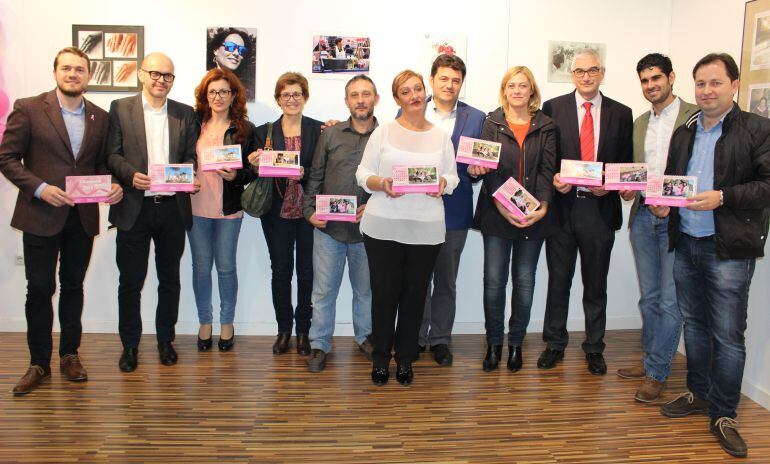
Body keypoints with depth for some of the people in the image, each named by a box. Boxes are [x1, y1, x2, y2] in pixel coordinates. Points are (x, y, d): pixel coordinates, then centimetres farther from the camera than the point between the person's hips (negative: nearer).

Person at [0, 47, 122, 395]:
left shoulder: (100, 117, 7)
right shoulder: (28, 109, -4)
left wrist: (112, 187, -6)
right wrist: (40, 188, -17)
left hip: (83, 217, 3)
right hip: (42, 216, -3)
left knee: (73, 286, 13)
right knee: (40, 289, 3)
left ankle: (70, 355, 25)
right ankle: (39, 363, 16)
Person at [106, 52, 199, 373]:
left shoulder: (185, 114, 10)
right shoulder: (120, 109, 4)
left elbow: (192, 156, 8)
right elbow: (112, 155, -1)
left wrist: (192, 177, -13)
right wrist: (131, 175, -20)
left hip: (172, 207, 2)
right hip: (134, 208, -2)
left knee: (169, 279, 12)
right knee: (130, 280, 4)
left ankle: (165, 340, 26)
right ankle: (130, 345, 19)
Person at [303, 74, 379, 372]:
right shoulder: (330, 135, 5)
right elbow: (315, 177, 7)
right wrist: (310, 211, -2)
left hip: (367, 229, 0)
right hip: (328, 228, 0)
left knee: (366, 289, 15)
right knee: (323, 289, 4)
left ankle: (365, 336, 34)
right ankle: (319, 345, 17)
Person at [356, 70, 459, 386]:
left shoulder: (441, 136, 11)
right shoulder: (382, 132, 5)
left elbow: (453, 177, 10)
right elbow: (363, 174, 2)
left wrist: (443, 184, -12)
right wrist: (382, 184, -17)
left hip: (427, 228, 2)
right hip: (383, 226, -1)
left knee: (414, 295, 6)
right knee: (384, 293, 2)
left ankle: (405, 359, 22)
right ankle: (380, 359, 20)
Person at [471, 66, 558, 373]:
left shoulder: (545, 127, 7)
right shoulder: (492, 123, 5)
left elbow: (547, 170, -1)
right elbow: (488, 168, -4)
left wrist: (542, 206, -17)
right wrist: (501, 205, -18)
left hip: (533, 216, 1)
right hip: (496, 214, -1)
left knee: (525, 280, 7)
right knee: (494, 280, 0)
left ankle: (516, 342, 21)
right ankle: (494, 342, 15)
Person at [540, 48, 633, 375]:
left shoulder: (621, 113, 6)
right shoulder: (553, 107, 3)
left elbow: (626, 162, 7)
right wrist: (552, 179, -15)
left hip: (601, 207, 1)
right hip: (562, 204, 0)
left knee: (596, 283, 11)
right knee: (558, 280, 10)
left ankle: (594, 348, 26)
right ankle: (555, 344, 25)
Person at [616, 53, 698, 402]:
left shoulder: (694, 117, -6)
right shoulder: (639, 123, 15)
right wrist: (628, 189, 0)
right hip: (643, 216, 6)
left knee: (670, 301, -1)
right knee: (649, 297, 15)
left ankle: (656, 373, 7)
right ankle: (651, 360, 28)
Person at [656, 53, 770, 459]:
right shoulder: (684, 133, 13)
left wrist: (722, 197, -21)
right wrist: (663, 203, 0)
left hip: (728, 249, -6)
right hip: (686, 244, 6)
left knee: (728, 335, 0)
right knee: (694, 324, 16)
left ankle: (723, 415, 13)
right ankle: (699, 394, 32)